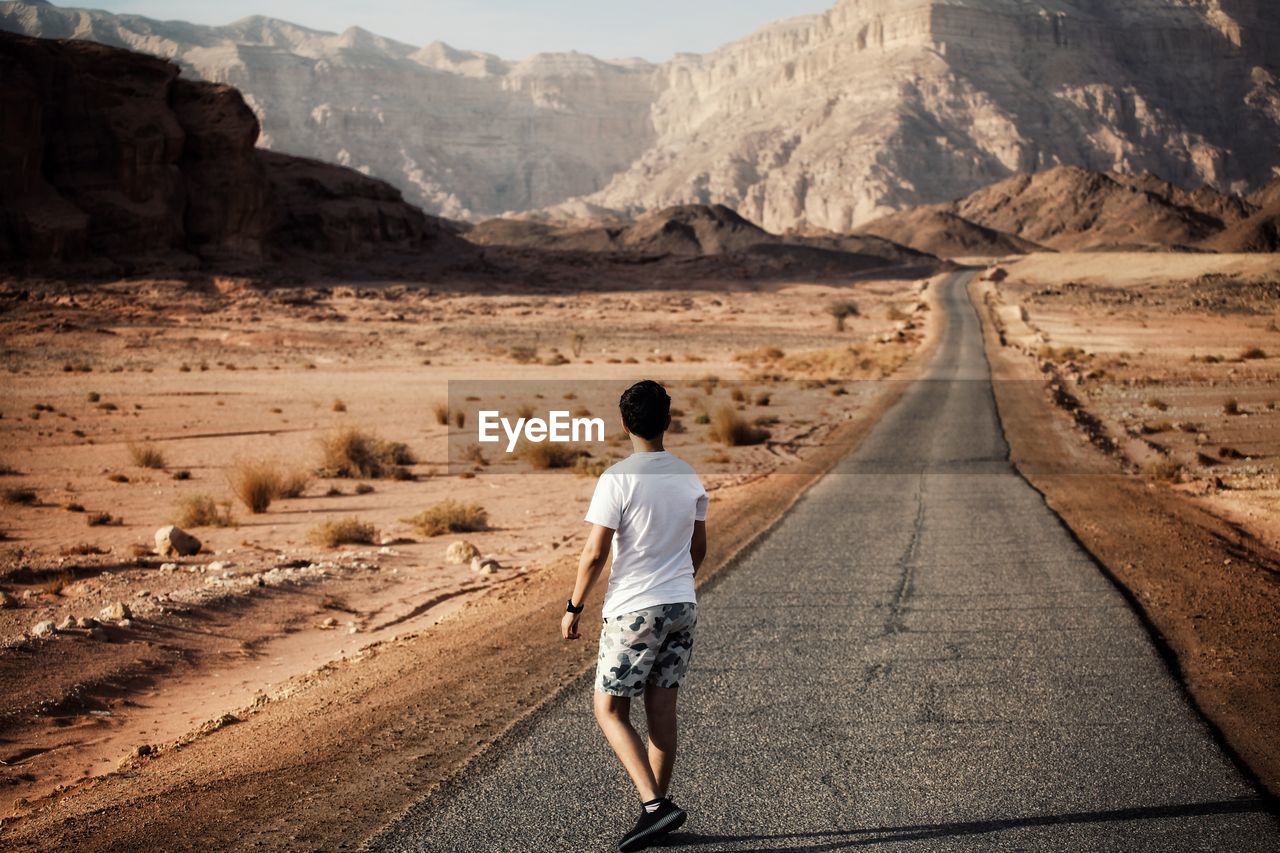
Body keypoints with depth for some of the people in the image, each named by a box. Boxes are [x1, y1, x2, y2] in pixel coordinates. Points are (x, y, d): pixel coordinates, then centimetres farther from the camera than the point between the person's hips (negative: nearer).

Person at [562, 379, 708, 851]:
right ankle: (658, 809, 17)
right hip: (682, 607, 6)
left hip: (633, 611, -6)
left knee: (610, 710, 4)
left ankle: (654, 805, -8)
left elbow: (594, 553, -14)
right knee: (662, 713, 11)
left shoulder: (618, 479, -15)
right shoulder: (689, 477, 4)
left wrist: (573, 607, -2)